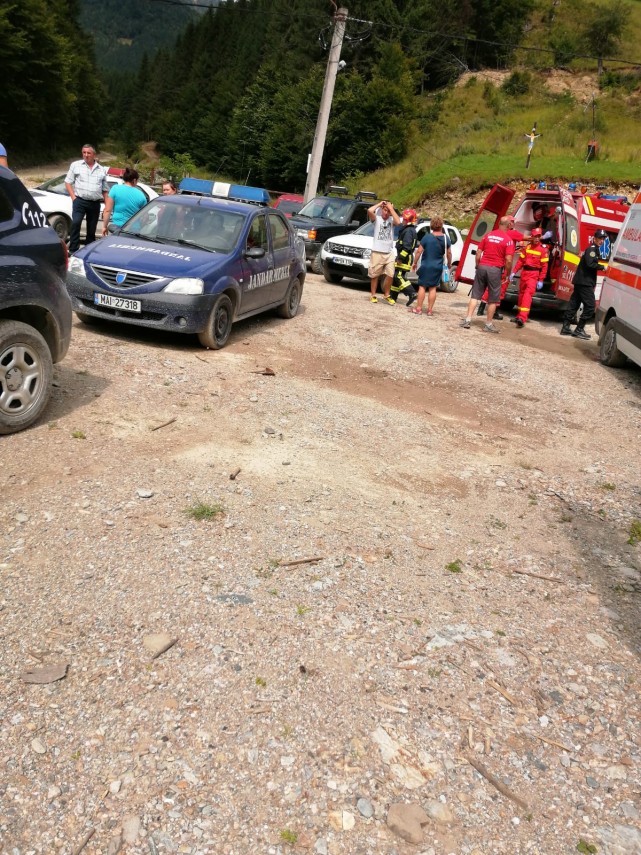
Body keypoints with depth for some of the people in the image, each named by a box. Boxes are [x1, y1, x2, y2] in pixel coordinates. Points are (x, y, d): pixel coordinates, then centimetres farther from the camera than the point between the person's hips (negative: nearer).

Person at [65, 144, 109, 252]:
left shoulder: (102, 170, 14)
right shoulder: (76, 165, 8)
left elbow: (105, 190, 15)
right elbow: (68, 182, 7)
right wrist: (73, 197, -6)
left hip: (95, 203, 3)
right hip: (80, 201, -3)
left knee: (92, 230, 7)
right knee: (75, 223, -21)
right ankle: (73, 250, -18)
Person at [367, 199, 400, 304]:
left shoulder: (392, 220, 7)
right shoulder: (377, 218, 1)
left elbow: (398, 222, -16)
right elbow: (369, 211, -19)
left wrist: (391, 208, -9)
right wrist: (380, 204, -4)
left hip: (389, 252, 2)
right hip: (377, 252, -2)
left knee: (390, 275, -3)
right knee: (374, 275, 5)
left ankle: (386, 295, 12)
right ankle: (373, 295, 16)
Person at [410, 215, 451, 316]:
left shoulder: (427, 237, -10)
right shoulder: (446, 238, -1)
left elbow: (419, 251, -10)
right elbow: (449, 253, 6)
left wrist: (415, 262, 1)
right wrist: (449, 264, 21)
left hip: (426, 266, -3)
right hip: (438, 267, 3)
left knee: (422, 286, 5)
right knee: (433, 288, 7)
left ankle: (418, 309, 6)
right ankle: (430, 310, 8)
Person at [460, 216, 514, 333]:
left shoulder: (488, 235, 8)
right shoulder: (508, 240, -6)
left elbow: (478, 252, 9)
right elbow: (508, 260, -12)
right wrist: (508, 273, 2)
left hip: (482, 266, 4)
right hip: (495, 269, -4)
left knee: (475, 295, 9)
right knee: (493, 299, 6)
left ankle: (467, 319, 4)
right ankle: (489, 324, 10)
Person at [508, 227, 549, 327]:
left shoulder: (543, 249, -6)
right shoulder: (527, 247, 8)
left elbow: (544, 266, -8)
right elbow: (520, 260, 10)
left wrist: (541, 280, -12)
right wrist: (513, 272, 1)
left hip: (534, 275, -5)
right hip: (524, 273, 5)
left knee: (528, 294, -17)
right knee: (521, 293, 14)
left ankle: (522, 318, -26)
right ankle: (519, 316, 29)